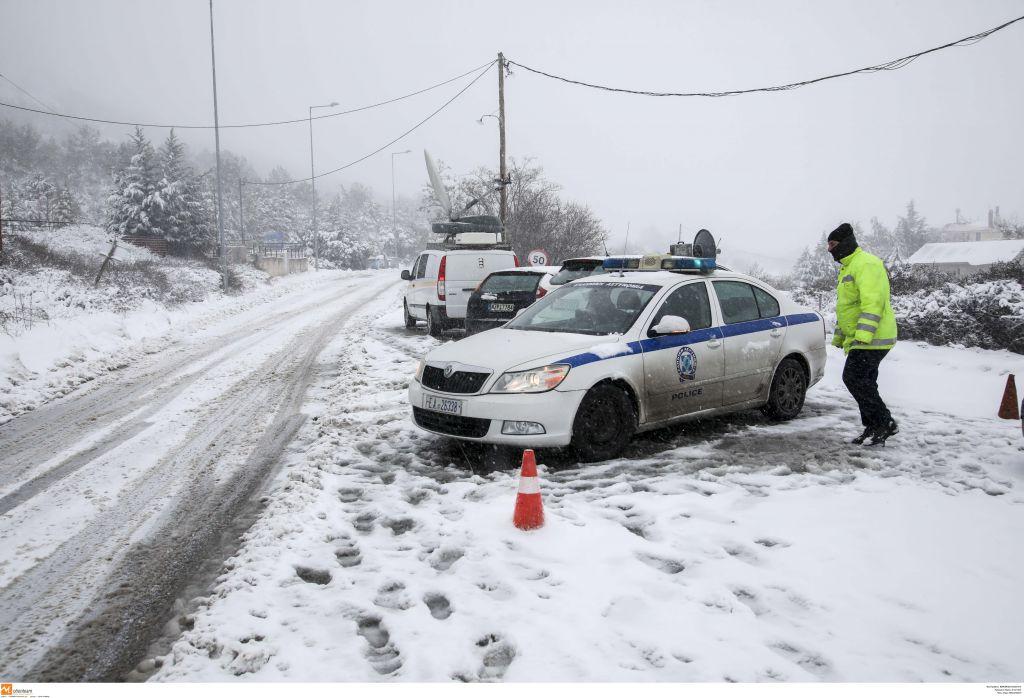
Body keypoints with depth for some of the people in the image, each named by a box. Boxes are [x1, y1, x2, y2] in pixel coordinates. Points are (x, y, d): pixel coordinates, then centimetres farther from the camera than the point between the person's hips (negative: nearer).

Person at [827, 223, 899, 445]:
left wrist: (863, 334, -31)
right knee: (863, 382, 11)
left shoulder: (866, 263, -13)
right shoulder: (848, 267, 21)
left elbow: (872, 303, -24)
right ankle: (874, 428, 17)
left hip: (871, 338, -11)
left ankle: (885, 423, -6)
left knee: (854, 378, -13)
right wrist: (839, 336, 31)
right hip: (858, 338, 11)